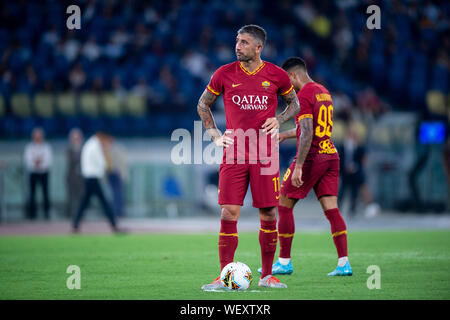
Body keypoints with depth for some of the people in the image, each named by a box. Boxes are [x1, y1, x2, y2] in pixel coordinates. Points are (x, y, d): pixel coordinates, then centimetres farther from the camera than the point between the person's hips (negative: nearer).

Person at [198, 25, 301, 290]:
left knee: (269, 213, 1)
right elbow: (203, 104, 17)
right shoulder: (225, 74, 3)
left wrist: (279, 120, 0)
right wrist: (215, 135, 6)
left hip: (265, 153, 0)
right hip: (234, 151, 0)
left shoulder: (276, 75, 2)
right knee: (229, 213, -7)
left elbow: (295, 104, 18)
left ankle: (267, 275, 13)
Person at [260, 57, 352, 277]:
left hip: (311, 157, -8)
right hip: (330, 155, 8)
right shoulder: (323, 92, 16)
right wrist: (285, 134, 35)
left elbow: (307, 134, -21)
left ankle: (284, 262, 7)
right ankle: (344, 264, -6)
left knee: (284, 206, 3)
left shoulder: (303, 96, -12)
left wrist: (298, 166, -23)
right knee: (331, 209, 3)